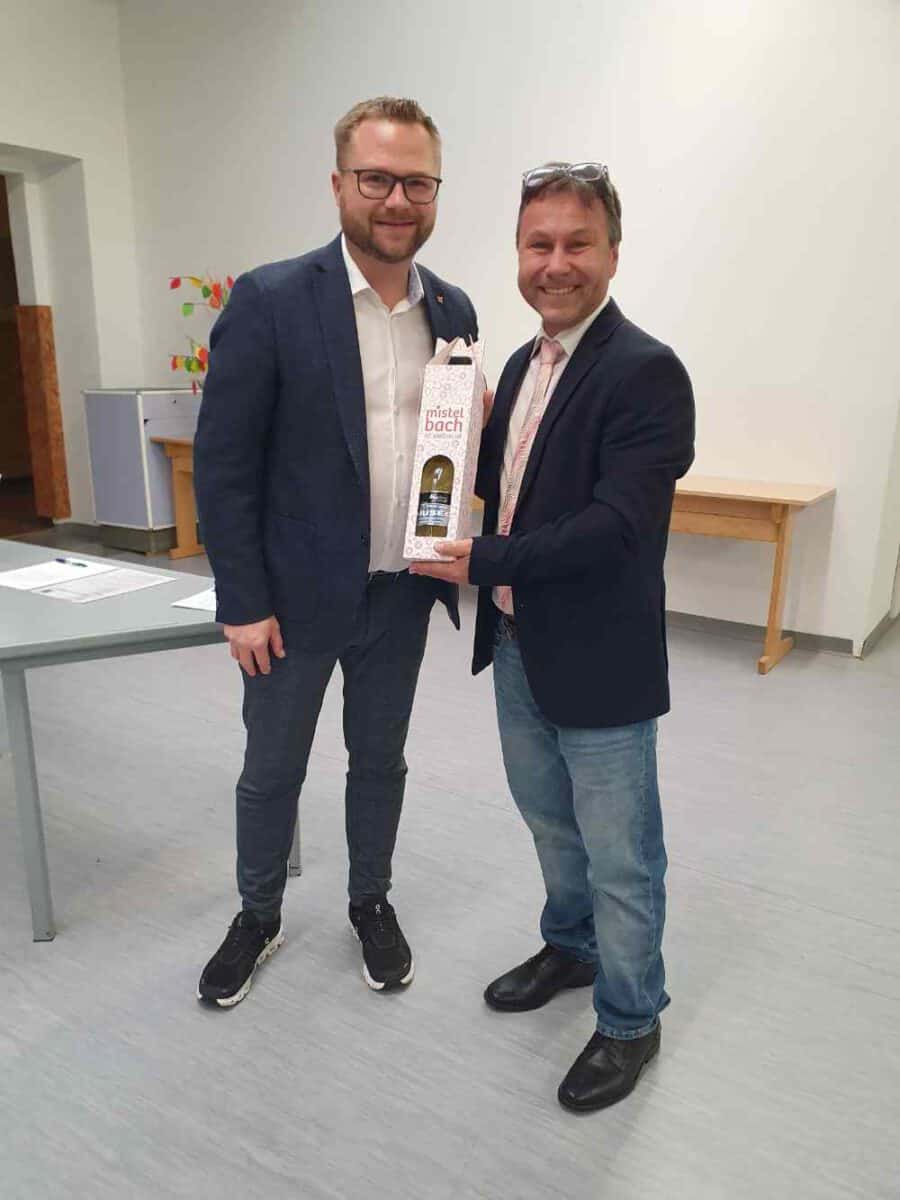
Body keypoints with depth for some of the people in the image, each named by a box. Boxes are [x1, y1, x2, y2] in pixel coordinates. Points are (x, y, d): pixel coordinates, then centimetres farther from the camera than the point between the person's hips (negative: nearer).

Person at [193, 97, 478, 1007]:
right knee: (271, 769, 14)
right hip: (297, 593, -3)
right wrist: (242, 602, -12)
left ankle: (371, 904, 42)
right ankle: (258, 918, 39)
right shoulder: (269, 300, -12)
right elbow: (222, 461, -11)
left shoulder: (453, 311, 2)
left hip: (401, 595, 4)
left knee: (380, 760, 19)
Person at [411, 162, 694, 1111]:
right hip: (517, 645, 8)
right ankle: (572, 947, 49)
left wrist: (486, 562, -22)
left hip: (598, 660, -8)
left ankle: (629, 1019, 32)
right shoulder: (522, 365, 10)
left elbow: (617, 522, -25)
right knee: (550, 820, 25)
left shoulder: (645, 372, -17)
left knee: (619, 854, 9)